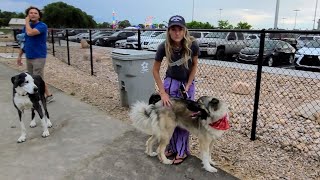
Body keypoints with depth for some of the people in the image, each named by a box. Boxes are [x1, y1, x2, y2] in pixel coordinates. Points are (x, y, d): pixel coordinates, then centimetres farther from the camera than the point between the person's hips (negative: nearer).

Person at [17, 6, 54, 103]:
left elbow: (30, 33, -29)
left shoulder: (42, 26, -11)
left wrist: (27, 22, -12)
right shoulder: (27, 26, 11)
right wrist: (19, 56, 17)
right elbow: (24, 42, 18)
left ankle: (48, 95, 7)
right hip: (28, 58, 8)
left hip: (39, 57, -7)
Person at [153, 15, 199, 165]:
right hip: (171, 82, 1)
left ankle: (182, 151, 17)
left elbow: (194, 65, -6)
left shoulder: (192, 45, -25)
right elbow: (155, 70, -12)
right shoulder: (164, 46, -23)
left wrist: (188, 85, -12)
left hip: (188, 83, -1)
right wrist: (163, 93, -15)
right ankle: (172, 147, 22)